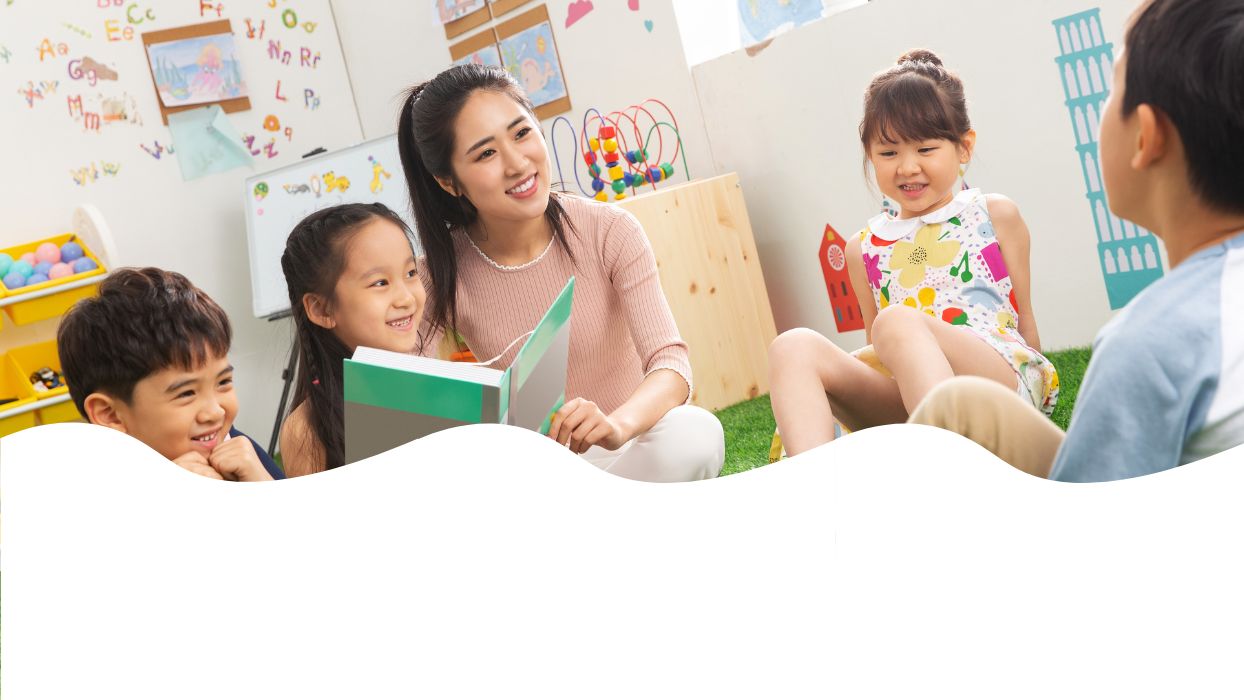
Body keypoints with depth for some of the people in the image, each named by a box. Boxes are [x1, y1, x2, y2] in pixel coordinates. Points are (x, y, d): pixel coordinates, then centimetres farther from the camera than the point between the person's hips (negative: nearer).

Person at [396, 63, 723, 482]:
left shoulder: (610, 233, -10)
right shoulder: (445, 274, -7)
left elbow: (670, 361, -19)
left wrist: (617, 423, -41)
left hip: (630, 445, 1)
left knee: (695, 433, -32)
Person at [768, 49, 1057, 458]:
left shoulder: (995, 216, 11)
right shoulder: (864, 249, 19)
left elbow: (1025, 323, 11)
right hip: (902, 401, 3)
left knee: (897, 322, -32)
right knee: (795, 346, -18)